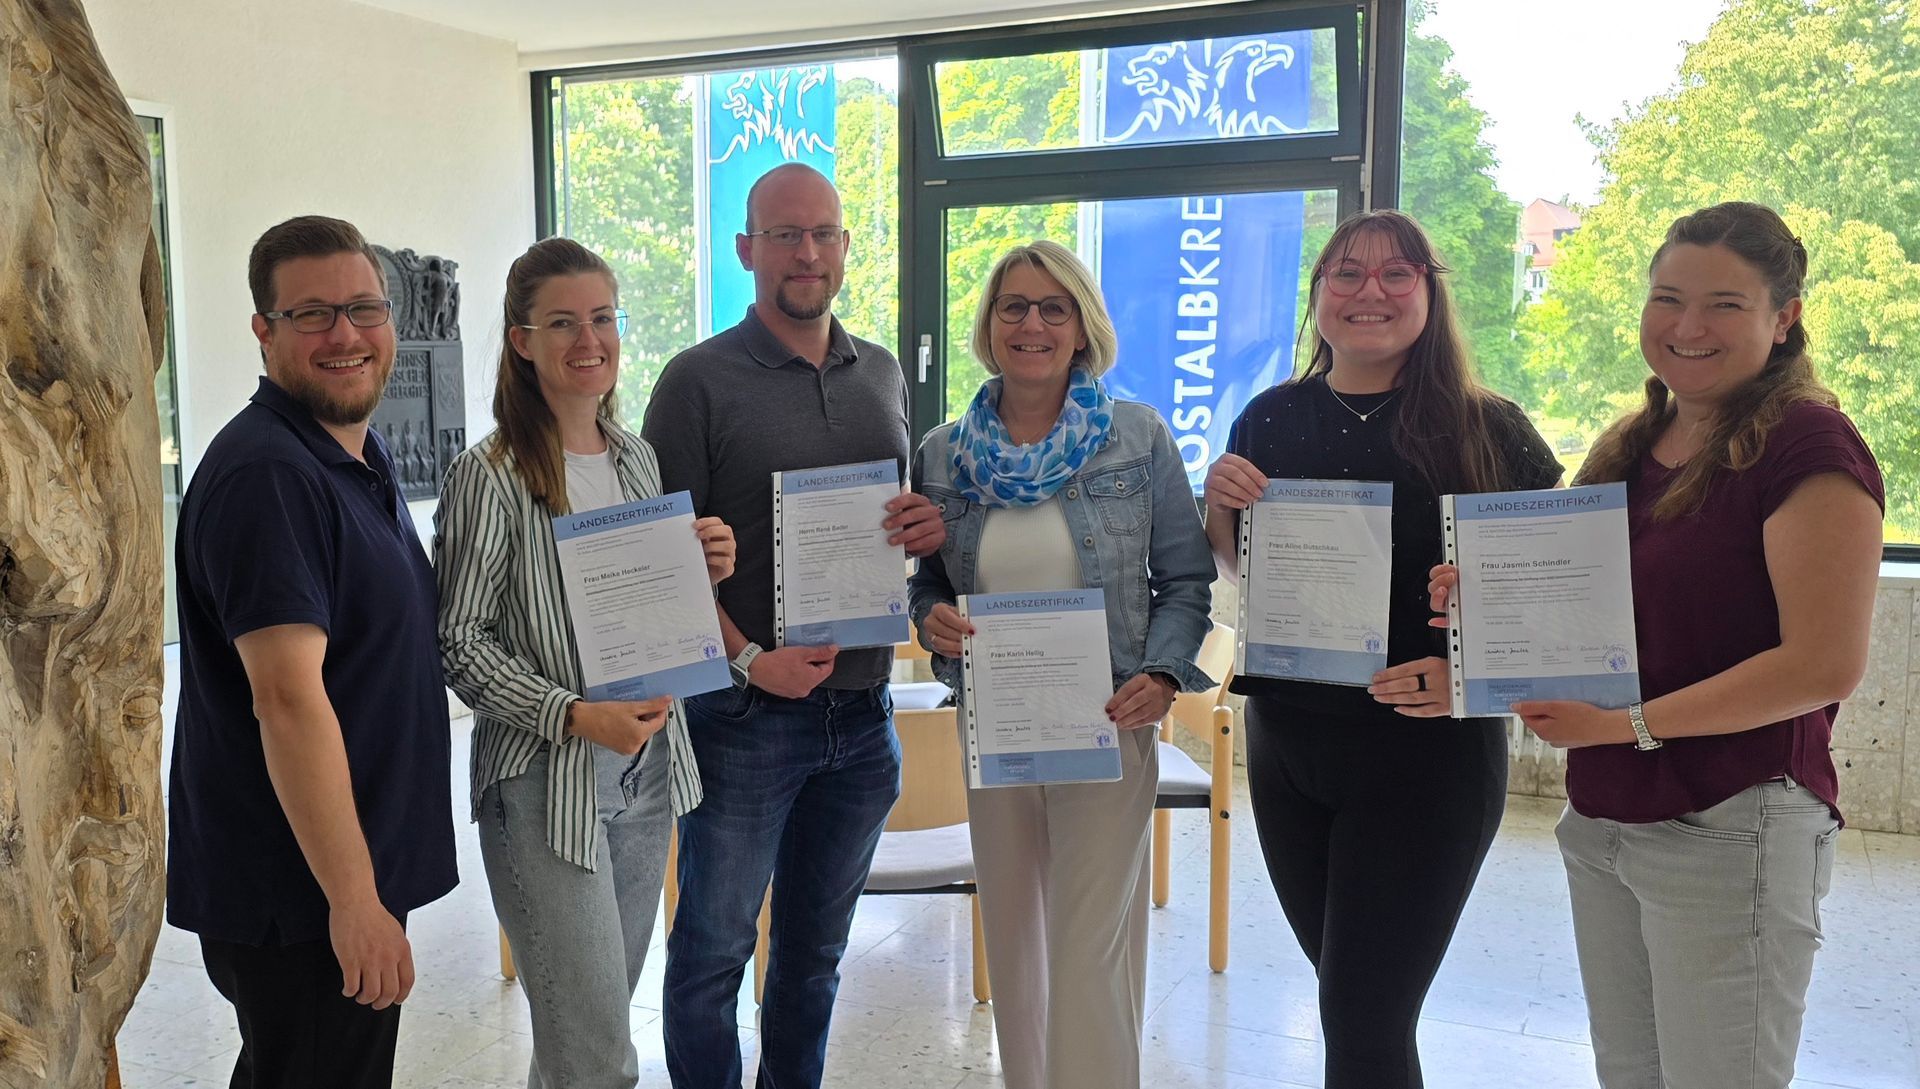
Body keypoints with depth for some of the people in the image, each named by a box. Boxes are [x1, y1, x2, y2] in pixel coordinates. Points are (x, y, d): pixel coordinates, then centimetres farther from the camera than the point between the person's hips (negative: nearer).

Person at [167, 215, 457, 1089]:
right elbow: (288, 697, -26)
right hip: (303, 901, -9)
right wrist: (355, 899, -25)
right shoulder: (267, 475, -21)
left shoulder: (362, 454, 10)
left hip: (356, 870, 10)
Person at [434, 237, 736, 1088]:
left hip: (647, 768, 7)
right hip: (546, 783, -6)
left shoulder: (637, 458, 8)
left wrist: (702, 574, -3)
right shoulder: (488, 476, -12)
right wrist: (576, 716, -21)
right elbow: (460, 644, -11)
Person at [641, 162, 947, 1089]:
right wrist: (749, 661, -18)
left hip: (861, 709, 5)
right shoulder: (701, 379, -6)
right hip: (744, 714, -5)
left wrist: (931, 527, -5)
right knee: (714, 948, 7)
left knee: (816, 948, 19)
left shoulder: (883, 373, 10)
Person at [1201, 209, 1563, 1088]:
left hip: (1427, 749, -4)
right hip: (1285, 742, 4)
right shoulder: (1271, 421, 3)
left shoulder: (1486, 431, -7)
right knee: (1345, 989, 18)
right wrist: (1218, 502, -7)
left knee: (1363, 1015, 0)